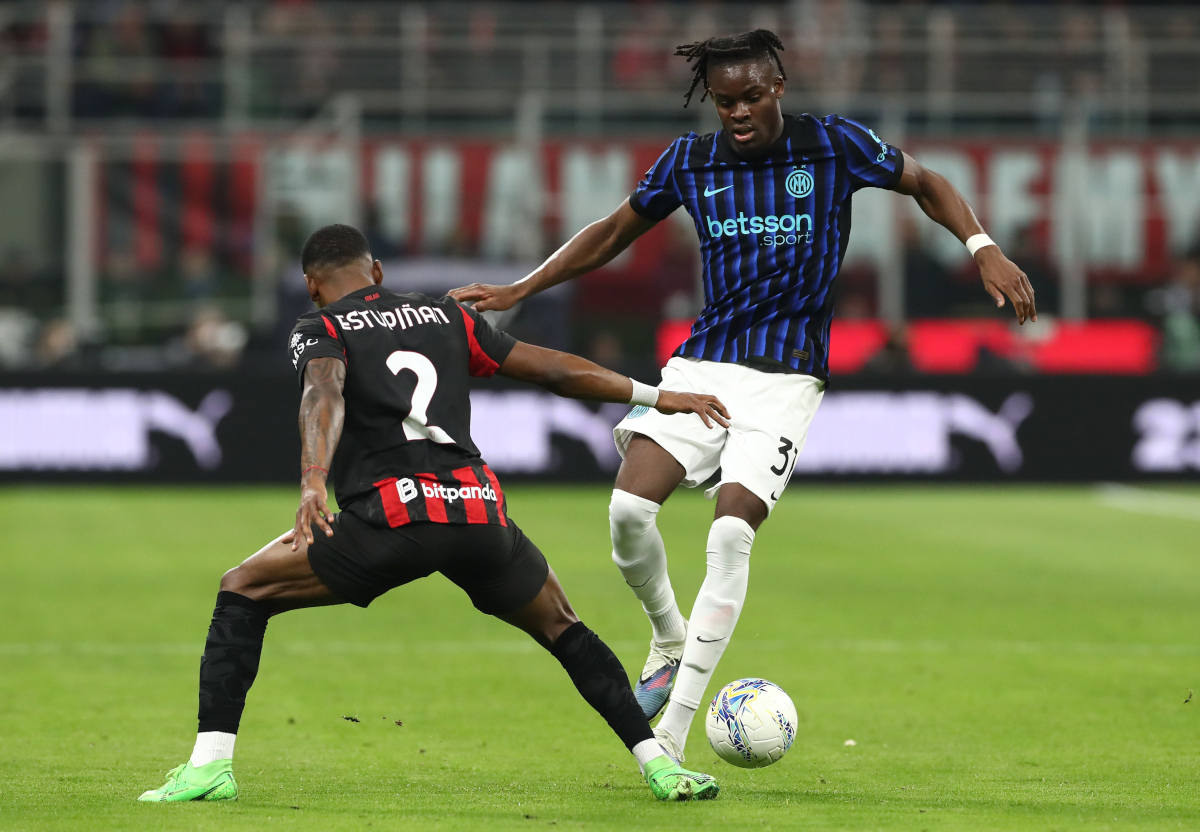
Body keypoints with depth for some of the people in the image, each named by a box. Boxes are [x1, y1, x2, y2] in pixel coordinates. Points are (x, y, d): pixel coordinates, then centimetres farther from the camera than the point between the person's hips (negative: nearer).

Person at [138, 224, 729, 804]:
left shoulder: (320, 329, 12)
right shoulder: (446, 317, 25)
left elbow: (324, 392, -12)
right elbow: (553, 370, 26)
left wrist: (313, 481, -29)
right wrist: (657, 397, 36)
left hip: (392, 515, -4)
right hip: (480, 513, 4)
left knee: (243, 590, 12)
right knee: (560, 627, 28)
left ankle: (210, 765, -1)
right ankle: (659, 765, 18)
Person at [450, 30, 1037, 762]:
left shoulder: (834, 145, -3)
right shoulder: (691, 161, 5)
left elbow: (927, 185, 10)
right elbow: (613, 234, 17)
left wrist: (984, 249, -6)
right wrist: (519, 291, 11)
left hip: (786, 378, -3)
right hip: (702, 365, 3)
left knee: (732, 531, -19)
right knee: (629, 507, -17)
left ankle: (674, 728, -15)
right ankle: (670, 642, 14)